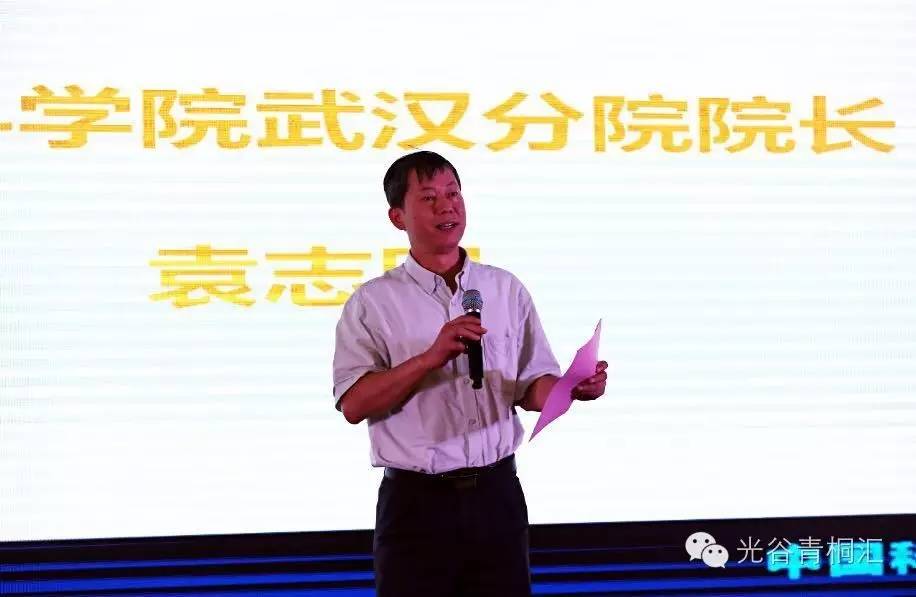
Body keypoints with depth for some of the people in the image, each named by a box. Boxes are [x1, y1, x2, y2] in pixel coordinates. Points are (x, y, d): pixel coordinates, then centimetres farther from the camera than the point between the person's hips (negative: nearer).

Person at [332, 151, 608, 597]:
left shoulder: (506, 290, 10)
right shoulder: (373, 303, -1)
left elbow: (531, 388, 11)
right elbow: (354, 404, -11)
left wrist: (572, 387, -11)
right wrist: (431, 357, -20)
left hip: (496, 493, 3)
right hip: (417, 503, -3)